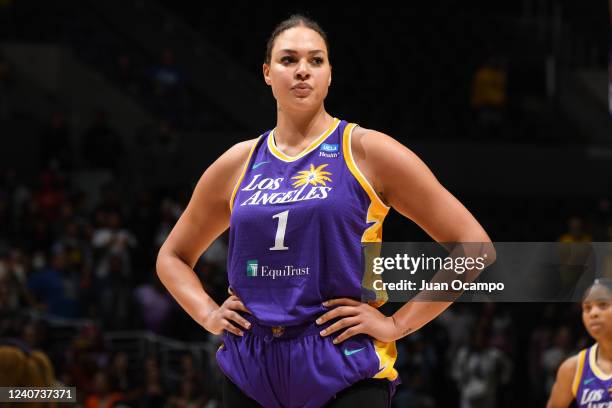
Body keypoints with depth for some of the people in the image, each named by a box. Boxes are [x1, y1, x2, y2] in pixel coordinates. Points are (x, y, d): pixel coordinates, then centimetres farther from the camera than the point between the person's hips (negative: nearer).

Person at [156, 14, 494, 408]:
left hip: (345, 375, -4)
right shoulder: (237, 165, 10)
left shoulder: (366, 152, -2)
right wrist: (209, 314, 7)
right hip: (250, 375, 4)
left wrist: (397, 324, -7)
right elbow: (173, 256, 26)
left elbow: (472, 245, -3)